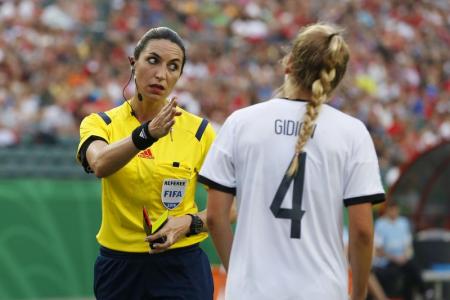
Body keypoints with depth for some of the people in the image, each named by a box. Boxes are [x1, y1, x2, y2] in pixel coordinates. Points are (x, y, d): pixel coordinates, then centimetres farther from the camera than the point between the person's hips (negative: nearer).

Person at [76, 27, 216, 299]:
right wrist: (146, 134, -42)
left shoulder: (198, 130, -1)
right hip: (118, 266, 1)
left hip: (181, 269, -1)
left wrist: (190, 223, -16)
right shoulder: (101, 124, -1)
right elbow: (100, 164, -25)